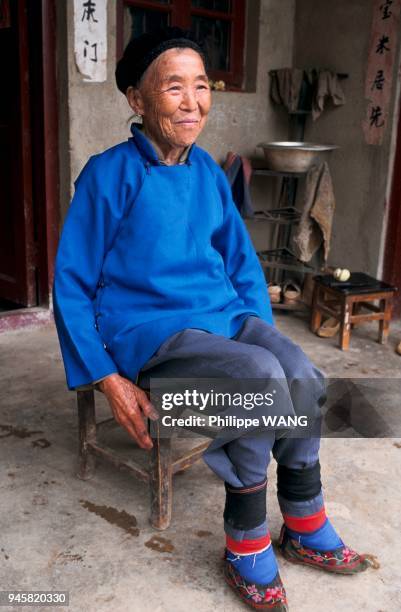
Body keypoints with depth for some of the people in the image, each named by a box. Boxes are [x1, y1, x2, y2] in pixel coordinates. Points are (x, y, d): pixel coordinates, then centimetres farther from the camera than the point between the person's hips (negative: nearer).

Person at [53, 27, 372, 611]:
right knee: (261, 376, -29)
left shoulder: (208, 171, 9)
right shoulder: (109, 175, -7)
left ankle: (305, 526, -1)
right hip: (150, 332, -5)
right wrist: (109, 379, -11)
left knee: (302, 373, -21)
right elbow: (72, 285, -5)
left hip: (225, 314, 6)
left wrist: (266, 334, 5)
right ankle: (246, 545, -10)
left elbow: (242, 262, 17)